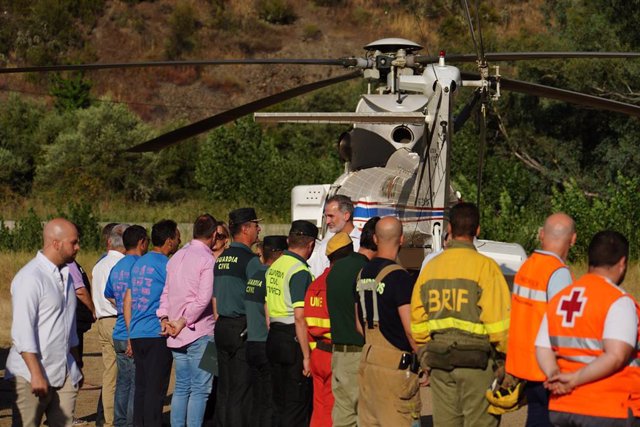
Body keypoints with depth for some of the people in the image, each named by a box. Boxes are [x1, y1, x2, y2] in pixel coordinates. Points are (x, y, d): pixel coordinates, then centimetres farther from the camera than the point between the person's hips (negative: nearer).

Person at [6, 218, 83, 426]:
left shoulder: (65, 275, 16)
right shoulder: (30, 278, -12)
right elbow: (22, 331, -17)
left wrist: (76, 367, 23)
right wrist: (36, 374, -20)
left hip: (64, 374, 8)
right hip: (32, 375, -8)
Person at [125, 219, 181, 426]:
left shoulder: (138, 264, 15)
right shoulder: (166, 265, -9)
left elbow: (127, 302, 18)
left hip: (136, 334, 7)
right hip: (157, 334, -7)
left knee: (141, 388, 11)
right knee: (156, 389, -4)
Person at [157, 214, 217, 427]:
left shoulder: (177, 257, 13)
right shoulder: (207, 260, -11)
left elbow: (166, 292, 12)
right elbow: (204, 298, -18)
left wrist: (165, 318, 4)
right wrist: (184, 321, -11)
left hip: (177, 335, 7)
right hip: (200, 333, -7)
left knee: (181, 387, 12)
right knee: (200, 389, -3)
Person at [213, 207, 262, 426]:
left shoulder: (221, 259, 13)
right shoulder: (250, 259, -10)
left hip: (222, 326, 8)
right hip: (242, 328, -7)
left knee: (224, 389, 11)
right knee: (241, 391, -5)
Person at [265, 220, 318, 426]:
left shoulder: (273, 267, 10)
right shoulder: (300, 271, -15)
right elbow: (300, 317, -20)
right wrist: (306, 356, -19)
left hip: (274, 338, 8)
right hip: (293, 340, -8)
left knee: (280, 403, 15)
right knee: (297, 404, -3)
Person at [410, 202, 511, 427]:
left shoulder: (430, 267, 7)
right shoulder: (484, 266, -9)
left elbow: (417, 322, 9)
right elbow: (499, 321, -13)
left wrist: (425, 356, 19)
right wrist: (507, 354, -1)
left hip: (438, 359, 5)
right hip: (476, 360, -5)